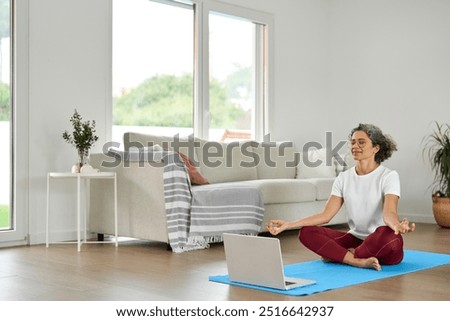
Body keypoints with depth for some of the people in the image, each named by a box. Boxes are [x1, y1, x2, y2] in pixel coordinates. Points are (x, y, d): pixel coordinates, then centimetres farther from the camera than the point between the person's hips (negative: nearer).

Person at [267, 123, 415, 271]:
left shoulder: (389, 176, -8)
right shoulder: (343, 178, 6)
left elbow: (389, 213, -23)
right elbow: (326, 215, -1)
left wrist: (398, 226, -48)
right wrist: (288, 225, -12)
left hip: (382, 246, -4)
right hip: (356, 239, 4)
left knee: (388, 234, -39)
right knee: (306, 232, -14)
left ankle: (336, 254, -16)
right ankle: (359, 261, -27)